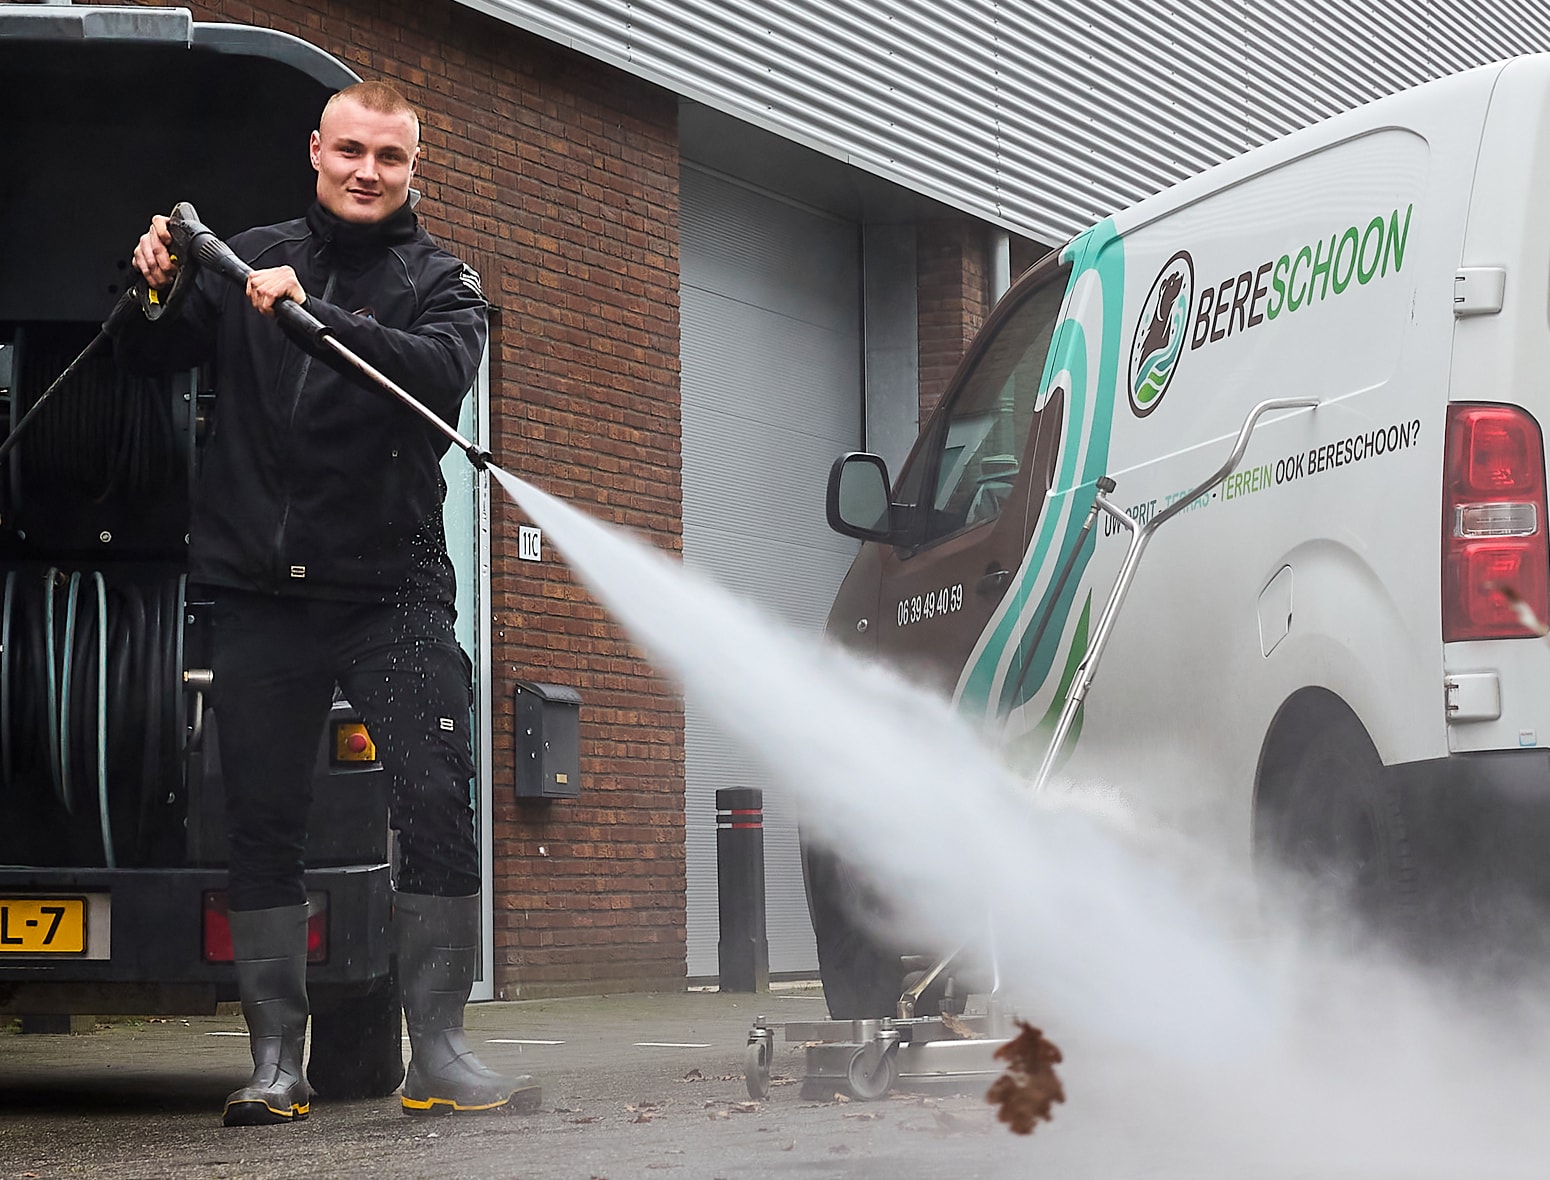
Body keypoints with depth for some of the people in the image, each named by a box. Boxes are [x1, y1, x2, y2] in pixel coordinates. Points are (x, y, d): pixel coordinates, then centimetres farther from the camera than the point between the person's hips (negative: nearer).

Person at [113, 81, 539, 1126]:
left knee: (437, 805, -11)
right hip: (260, 595, 2)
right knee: (263, 825, 3)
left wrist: (312, 314, -26)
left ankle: (439, 1056, -4)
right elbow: (148, 358, 16)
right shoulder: (251, 260, 13)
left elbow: (442, 372, -15)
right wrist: (154, 290, -5)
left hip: (393, 590, -2)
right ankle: (276, 1064, 10)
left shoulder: (439, 282, 7)